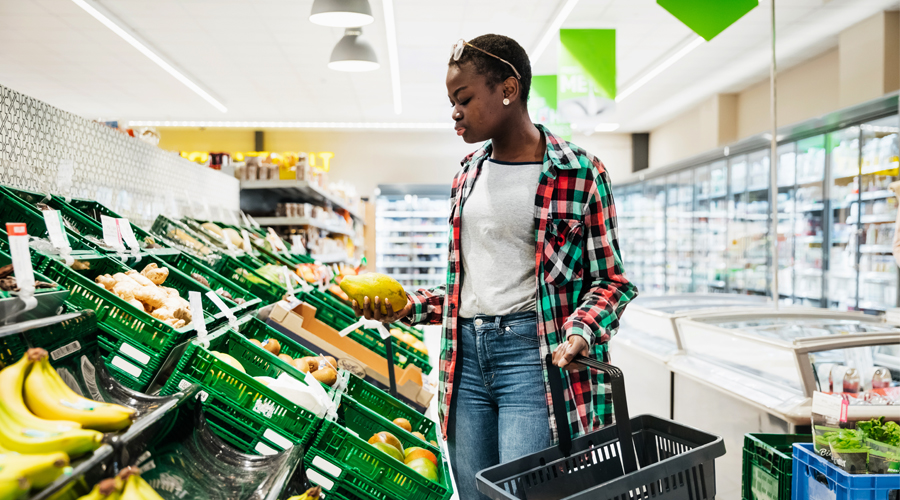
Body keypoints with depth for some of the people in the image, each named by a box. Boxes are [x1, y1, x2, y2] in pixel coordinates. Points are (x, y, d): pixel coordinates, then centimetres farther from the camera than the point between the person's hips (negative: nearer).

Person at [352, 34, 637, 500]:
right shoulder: (467, 174, 13)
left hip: (533, 353, -5)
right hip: (465, 354, 6)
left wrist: (580, 333, -18)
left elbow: (609, 279, 0)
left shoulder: (577, 171, -4)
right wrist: (409, 306, 6)